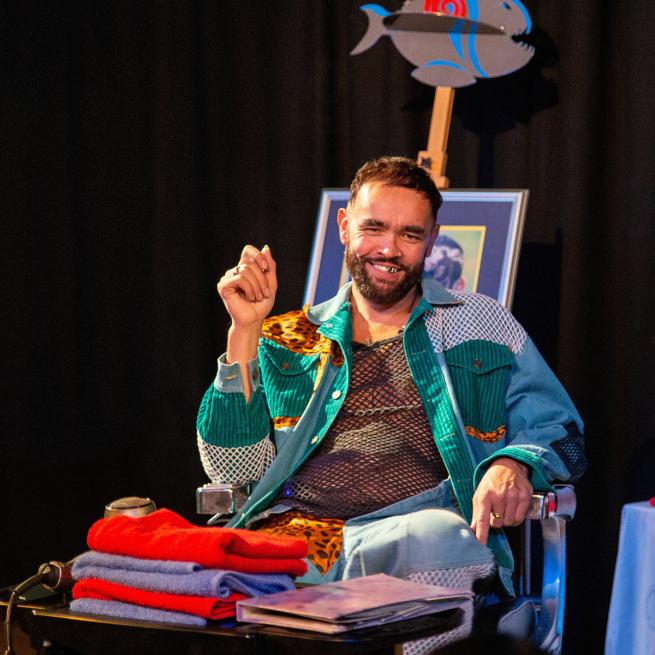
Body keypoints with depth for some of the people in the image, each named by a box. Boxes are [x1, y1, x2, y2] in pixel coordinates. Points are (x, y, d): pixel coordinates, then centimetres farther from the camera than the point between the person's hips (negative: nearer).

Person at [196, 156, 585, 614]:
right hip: (291, 528, 1)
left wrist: (512, 464, -9)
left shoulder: (484, 327, 21)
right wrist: (244, 330, 8)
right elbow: (232, 468, 13)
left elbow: (559, 430, 16)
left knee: (444, 541, -40)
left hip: (418, 525, -1)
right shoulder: (288, 340, 23)